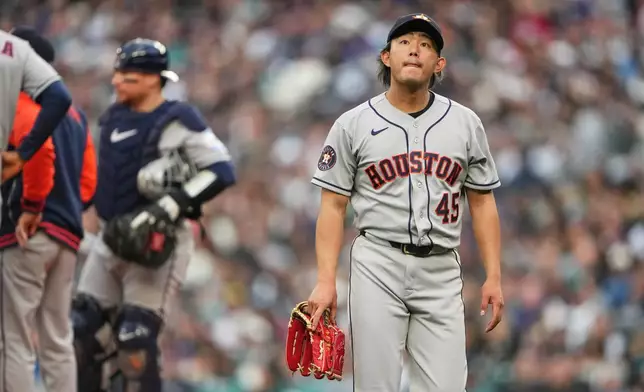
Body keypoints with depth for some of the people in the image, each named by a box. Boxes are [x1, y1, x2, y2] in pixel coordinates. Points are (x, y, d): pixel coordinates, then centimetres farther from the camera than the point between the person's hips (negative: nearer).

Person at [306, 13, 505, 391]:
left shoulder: (465, 122, 9)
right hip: (378, 266, -2)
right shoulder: (353, 125, 3)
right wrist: (326, 281, -6)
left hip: (441, 271, 2)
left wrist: (494, 277, 4)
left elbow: (482, 202, 12)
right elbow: (333, 206, 3)